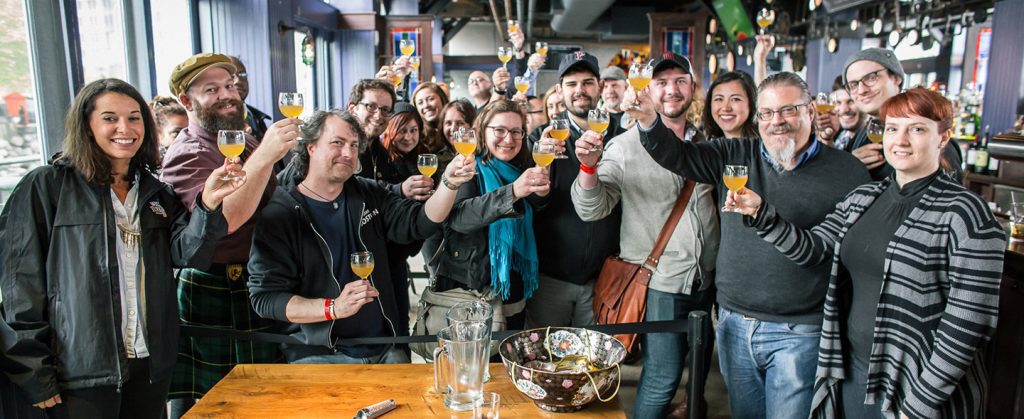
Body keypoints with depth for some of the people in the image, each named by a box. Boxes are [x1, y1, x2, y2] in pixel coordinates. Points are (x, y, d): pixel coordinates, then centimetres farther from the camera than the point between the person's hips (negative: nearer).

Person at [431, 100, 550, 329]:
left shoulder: (520, 170, 8)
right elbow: (458, 217, -28)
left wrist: (539, 195, -5)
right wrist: (512, 192, -41)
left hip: (512, 292, 5)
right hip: (466, 290, -5)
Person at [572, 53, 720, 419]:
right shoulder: (625, 146, -8)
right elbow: (592, 210, -14)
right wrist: (588, 167, -32)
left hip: (707, 279, 5)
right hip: (659, 281, -5)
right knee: (662, 377, -1)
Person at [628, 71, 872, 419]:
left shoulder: (846, 172, -3)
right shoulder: (735, 156, 5)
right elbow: (676, 155, -6)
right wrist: (648, 119, -23)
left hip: (798, 333, -3)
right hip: (734, 324, 4)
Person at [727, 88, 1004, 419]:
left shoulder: (964, 213, -13)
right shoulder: (863, 198, 6)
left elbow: (971, 320, -16)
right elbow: (810, 248, 2)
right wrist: (760, 213, -14)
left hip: (921, 388, -6)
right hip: (853, 372, 6)